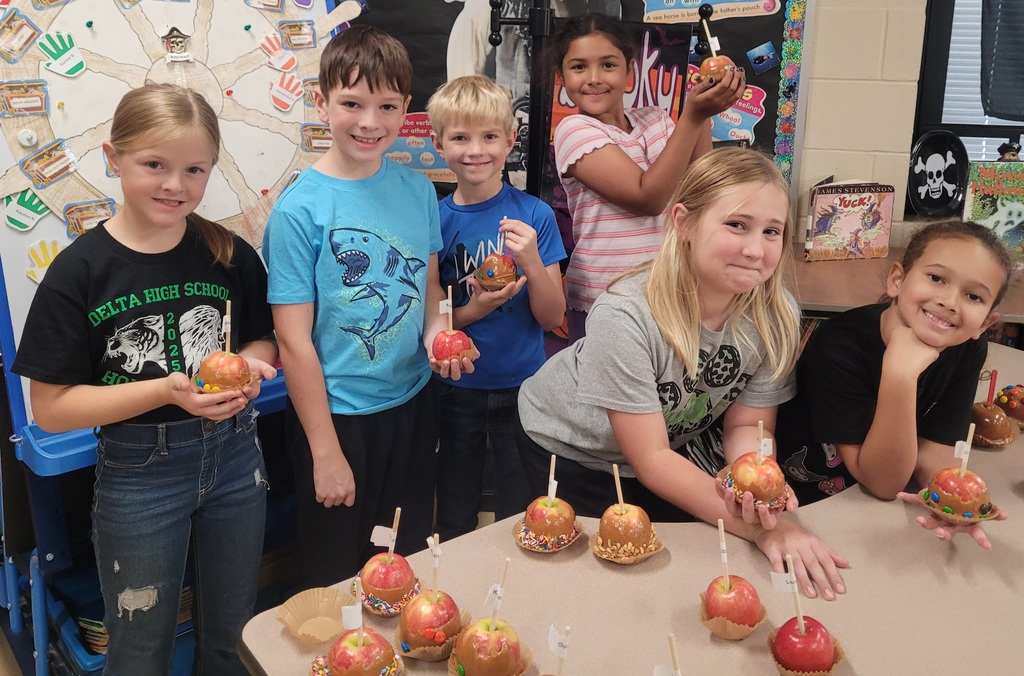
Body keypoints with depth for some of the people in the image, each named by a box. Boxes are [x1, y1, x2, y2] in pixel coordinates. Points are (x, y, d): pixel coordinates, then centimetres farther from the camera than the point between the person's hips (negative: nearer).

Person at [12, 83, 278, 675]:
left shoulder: (231, 255, -5)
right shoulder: (81, 271, -13)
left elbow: (264, 339, 10)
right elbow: (51, 408, -13)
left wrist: (251, 363, -14)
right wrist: (166, 390, -25)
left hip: (234, 457, 3)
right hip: (138, 474, -3)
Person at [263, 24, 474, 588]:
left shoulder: (417, 189, -1)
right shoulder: (300, 208, -16)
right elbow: (294, 340, -14)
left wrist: (437, 330, -11)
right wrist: (326, 453, -12)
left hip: (413, 404, 5)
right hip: (338, 415, -4)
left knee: (412, 563, 23)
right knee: (336, 578, 16)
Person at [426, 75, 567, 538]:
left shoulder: (534, 215, -6)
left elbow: (553, 318, -6)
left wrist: (533, 265, -23)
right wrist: (474, 311, -19)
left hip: (521, 387, 0)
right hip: (457, 391, 1)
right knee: (452, 527, 17)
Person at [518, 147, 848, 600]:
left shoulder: (776, 316, -21)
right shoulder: (626, 316, -35)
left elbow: (747, 426, -12)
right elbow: (651, 460, -31)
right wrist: (759, 526, -40)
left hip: (679, 446, 4)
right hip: (570, 451, -4)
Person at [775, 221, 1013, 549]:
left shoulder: (967, 351, -10)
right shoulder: (840, 347, -26)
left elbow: (933, 449, -9)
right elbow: (884, 483, -24)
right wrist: (900, 374, -36)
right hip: (805, 506, -4)